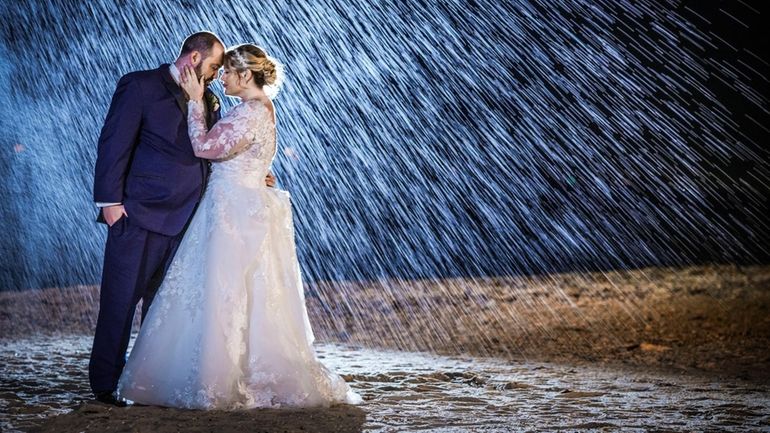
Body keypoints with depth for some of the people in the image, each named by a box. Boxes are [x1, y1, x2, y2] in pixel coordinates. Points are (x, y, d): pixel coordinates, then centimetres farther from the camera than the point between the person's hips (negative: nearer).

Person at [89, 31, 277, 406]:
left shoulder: (208, 101, 15)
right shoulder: (140, 86, -4)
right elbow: (114, 144, -8)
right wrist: (110, 201, -14)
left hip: (182, 218, 6)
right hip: (139, 214, -6)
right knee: (121, 299, -2)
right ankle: (106, 383, 7)